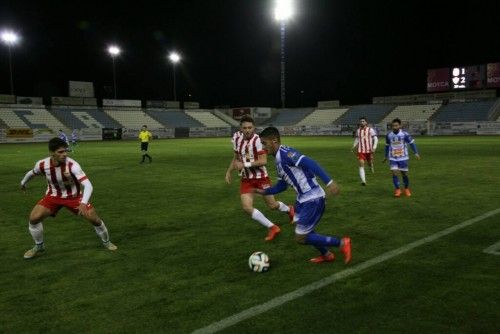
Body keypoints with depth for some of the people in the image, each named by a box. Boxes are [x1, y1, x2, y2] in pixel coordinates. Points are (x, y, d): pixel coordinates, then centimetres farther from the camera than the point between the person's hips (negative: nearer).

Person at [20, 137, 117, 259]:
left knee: (94, 218, -10)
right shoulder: (42, 164, -20)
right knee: (34, 218, -15)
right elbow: (32, 173, 6)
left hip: (73, 196, -2)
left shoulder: (72, 165, -31)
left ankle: (106, 242, 18)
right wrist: (23, 183, 25)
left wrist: (84, 203, -55)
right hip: (53, 196, 2)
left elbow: (88, 185, -39)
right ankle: (39, 247, 11)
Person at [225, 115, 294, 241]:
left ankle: (289, 210, 48)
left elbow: (263, 161, -26)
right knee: (246, 207, -13)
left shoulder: (257, 140, -22)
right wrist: (229, 172, 9)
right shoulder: (236, 138, -3)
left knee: (272, 205, 11)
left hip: (260, 177, -5)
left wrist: (245, 165, -27)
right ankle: (272, 228, 2)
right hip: (246, 179, 5)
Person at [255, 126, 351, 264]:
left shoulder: (285, 153, -17)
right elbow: (282, 185, 23)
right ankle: (327, 255, 39)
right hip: (304, 199, 10)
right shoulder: (279, 159, 13)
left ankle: (342, 243, 7)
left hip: (313, 199, -10)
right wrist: (264, 191, 15)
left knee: (301, 238, -3)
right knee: (302, 231, 23)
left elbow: (310, 163, -28)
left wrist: (329, 182, -34)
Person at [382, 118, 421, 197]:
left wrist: (416, 153, -9)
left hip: (403, 158, -1)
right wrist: (386, 156, 21)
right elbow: (387, 146, 14)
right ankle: (397, 190, -3)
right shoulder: (389, 135, 0)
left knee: (404, 174, 6)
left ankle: (407, 189, 28)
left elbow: (412, 143, -1)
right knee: (395, 173, -13)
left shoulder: (405, 134, -9)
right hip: (393, 158, 1)